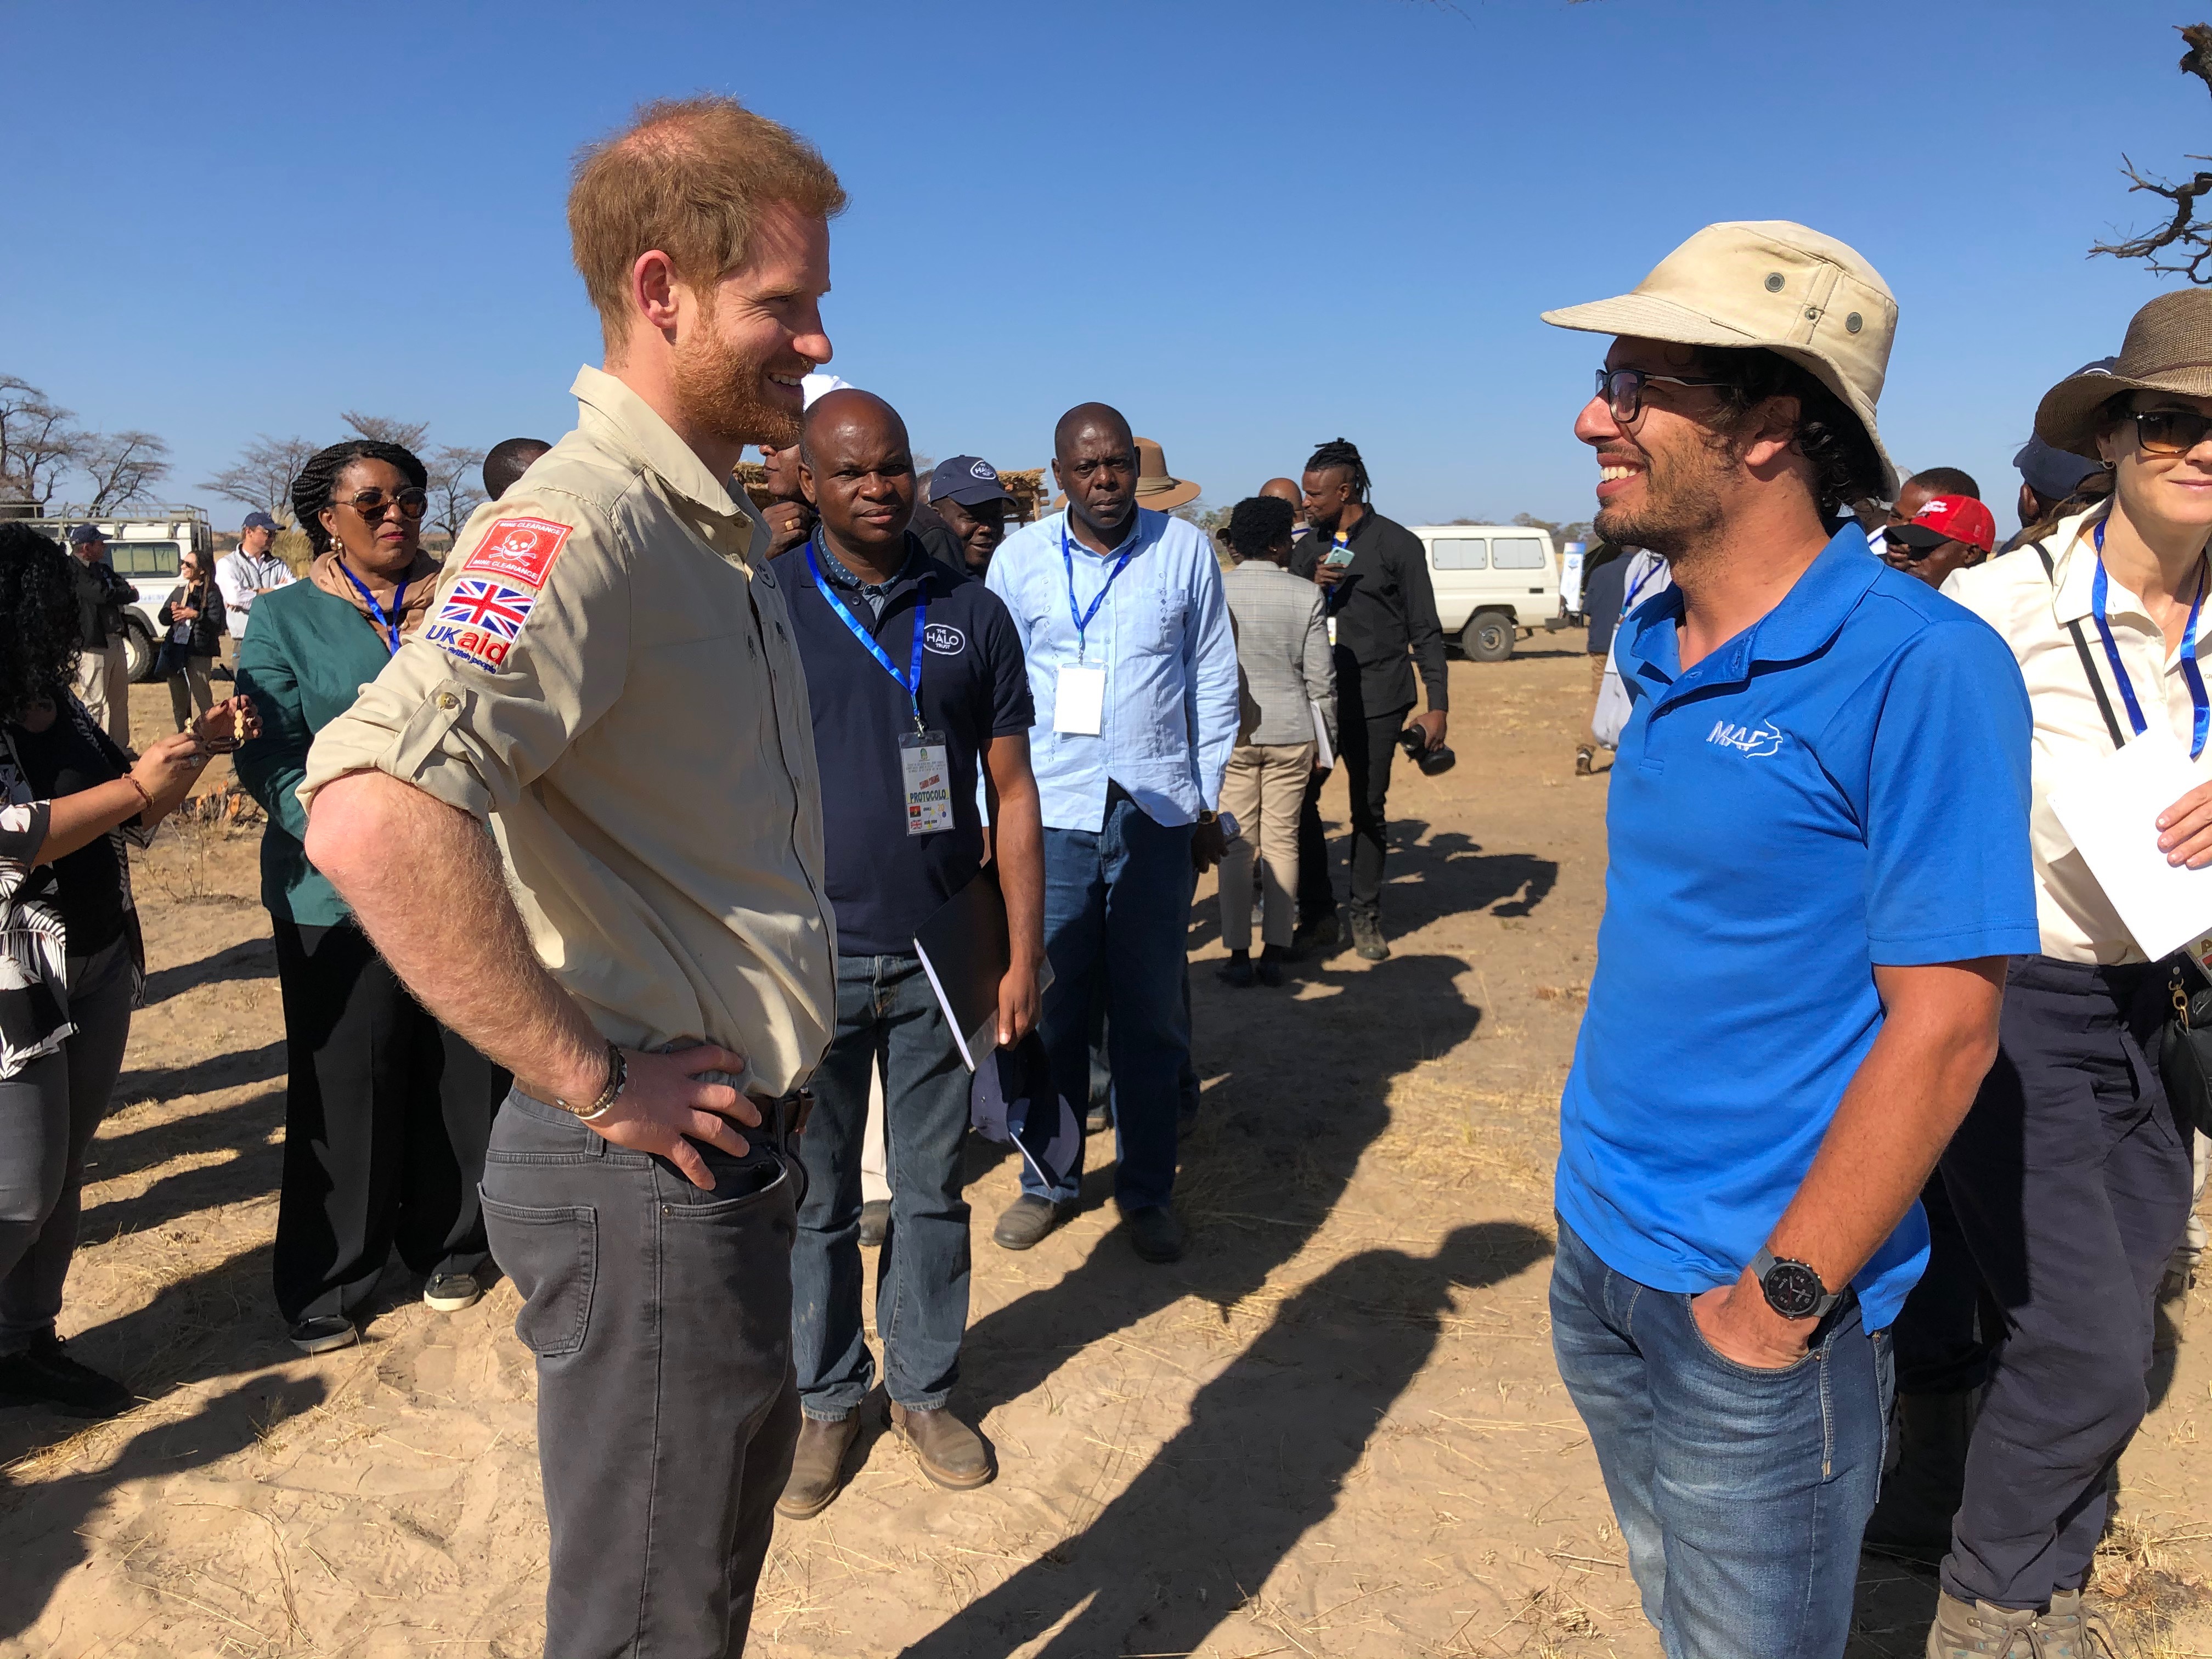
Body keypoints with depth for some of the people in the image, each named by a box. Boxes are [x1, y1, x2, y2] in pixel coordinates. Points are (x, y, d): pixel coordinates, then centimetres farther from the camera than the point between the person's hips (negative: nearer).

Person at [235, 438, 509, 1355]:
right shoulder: (287, 617, 3)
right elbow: (270, 758, -5)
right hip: (340, 893, -2)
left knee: (461, 1079, 8)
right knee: (345, 1091, 5)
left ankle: (448, 1249, 29)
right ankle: (323, 1287, 24)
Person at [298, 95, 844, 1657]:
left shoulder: (723, 523, 10)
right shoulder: (581, 524, -22)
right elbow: (372, 816, -37)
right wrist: (590, 1080, -26)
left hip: (739, 1146, 9)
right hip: (650, 1173, -9)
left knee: (732, 1514, 28)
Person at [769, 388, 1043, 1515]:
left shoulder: (972, 613, 3)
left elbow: (1011, 791, 5)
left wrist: (1024, 955, 1)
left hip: (938, 955, 2)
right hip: (812, 956, -1)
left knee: (933, 1187, 13)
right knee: (816, 1198, 12)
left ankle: (923, 1387, 32)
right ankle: (826, 1400, 31)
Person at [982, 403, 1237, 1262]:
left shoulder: (1186, 549, 4)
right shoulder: (1018, 557, 3)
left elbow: (1214, 682, 9)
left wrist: (1208, 804, 8)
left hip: (1156, 809, 0)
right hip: (1050, 810, 0)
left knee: (1151, 1009, 7)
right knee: (1048, 1003, 4)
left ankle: (1147, 1190, 21)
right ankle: (1049, 1181, 21)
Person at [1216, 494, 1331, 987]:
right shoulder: (1306, 595, -4)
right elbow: (1320, 678, -2)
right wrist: (1328, 738, 9)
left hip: (1231, 731, 0)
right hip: (1291, 732, 0)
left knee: (1237, 844, 5)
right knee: (1283, 841, 8)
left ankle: (1239, 955, 7)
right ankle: (1275, 953, 11)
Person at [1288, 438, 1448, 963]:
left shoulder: (1398, 545, -2)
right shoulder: (1309, 549, 12)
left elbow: (1425, 631, -2)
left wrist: (1438, 704, -8)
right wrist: (1310, 586, -7)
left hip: (1376, 701, -4)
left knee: (1369, 810, 5)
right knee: (1300, 797, -3)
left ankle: (1366, 917, 18)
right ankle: (1317, 913, 9)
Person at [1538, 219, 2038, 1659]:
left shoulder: (1920, 668, -20)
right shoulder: (1654, 650, 2)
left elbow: (1943, 1028, -20)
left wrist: (1783, 1301, -17)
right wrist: (1604, 1218, 11)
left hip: (1755, 1300, -6)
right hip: (1597, 1250, 7)